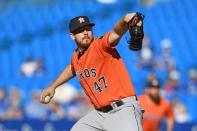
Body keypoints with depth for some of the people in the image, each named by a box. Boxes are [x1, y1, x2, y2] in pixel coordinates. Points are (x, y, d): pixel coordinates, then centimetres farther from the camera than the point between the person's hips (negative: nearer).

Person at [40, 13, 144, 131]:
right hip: (100, 114, 9)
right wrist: (53, 86, 44)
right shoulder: (76, 57, 12)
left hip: (124, 109, -9)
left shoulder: (100, 45, -11)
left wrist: (125, 21, -54)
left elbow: (116, 33, -33)